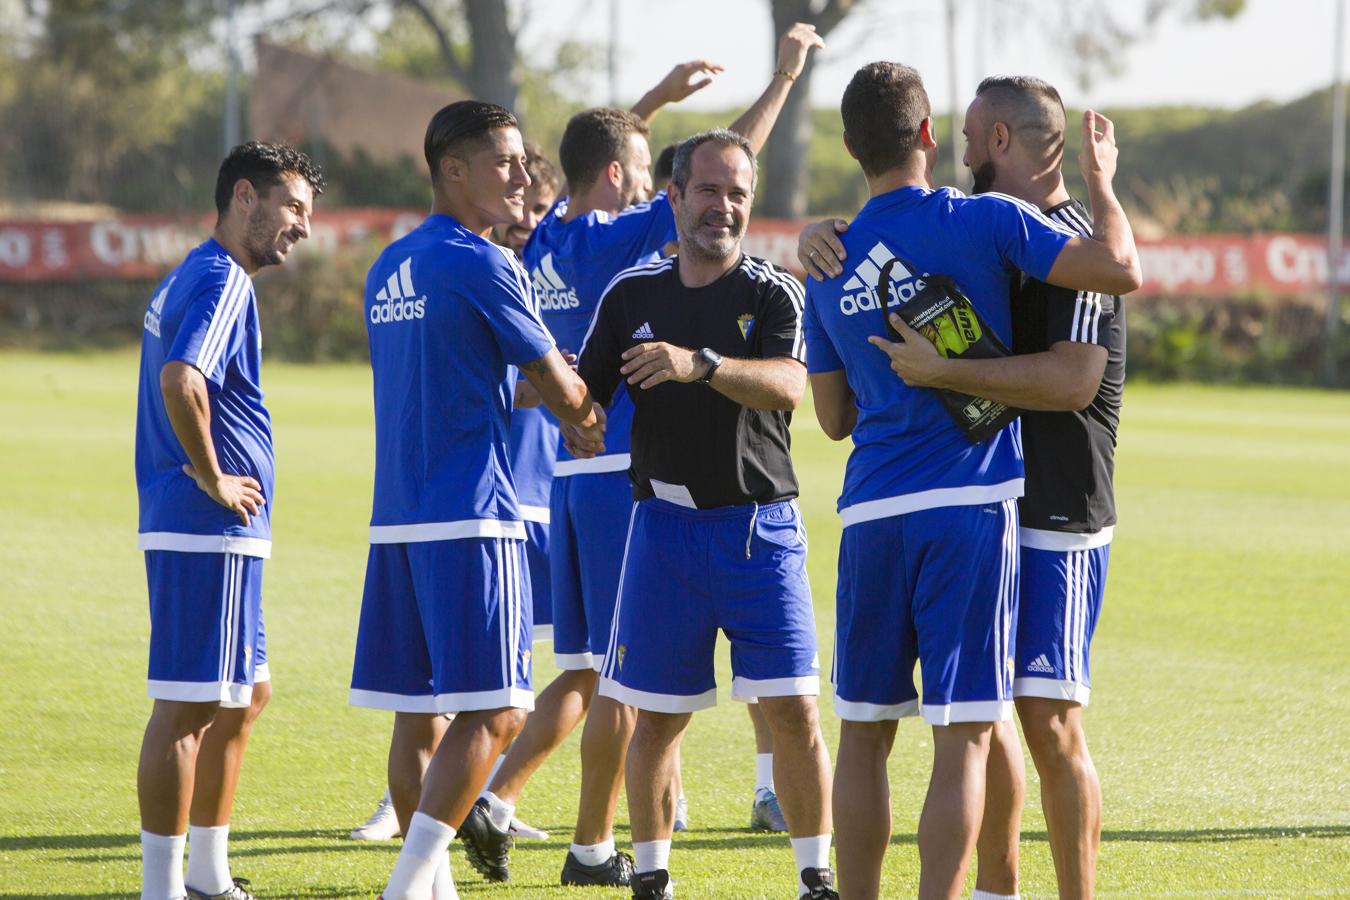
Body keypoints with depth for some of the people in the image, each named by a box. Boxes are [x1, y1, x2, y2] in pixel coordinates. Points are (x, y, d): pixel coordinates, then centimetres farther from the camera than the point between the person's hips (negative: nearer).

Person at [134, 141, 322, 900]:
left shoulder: (191, 278, 18)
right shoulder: (222, 281, -14)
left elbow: (176, 383, 25)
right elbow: (180, 381, -30)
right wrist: (212, 478, -19)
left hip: (223, 532, 11)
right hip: (210, 531, -11)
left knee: (246, 693, 18)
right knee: (188, 706, -7)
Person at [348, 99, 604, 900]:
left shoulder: (390, 268, 16)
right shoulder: (482, 263, -9)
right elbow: (559, 387, -2)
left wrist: (566, 409, 25)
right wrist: (592, 417, 21)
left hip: (398, 518, 9)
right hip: (471, 513, -8)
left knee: (418, 714, 10)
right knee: (493, 711, -9)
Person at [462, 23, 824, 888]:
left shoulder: (548, 240, 8)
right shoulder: (614, 241, -12)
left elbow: (597, 151, 30)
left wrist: (657, 99, 34)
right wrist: (783, 80, -5)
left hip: (574, 475, 8)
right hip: (624, 475, -8)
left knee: (583, 671, 14)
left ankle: (498, 798, 0)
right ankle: (593, 847, 2)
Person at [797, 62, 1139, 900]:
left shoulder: (830, 267, 10)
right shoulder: (985, 223, -5)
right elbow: (1121, 270, -10)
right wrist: (1102, 183, 7)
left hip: (871, 514, 4)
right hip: (970, 502, -4)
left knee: (863, 735, 12)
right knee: (963, 736, -4)